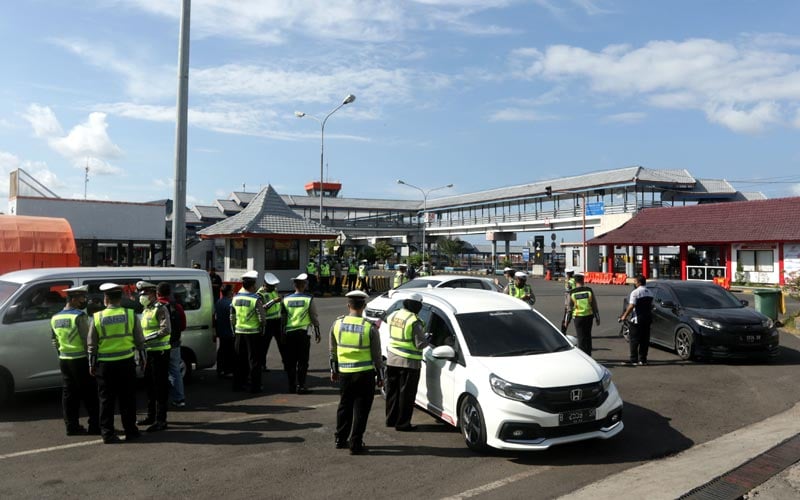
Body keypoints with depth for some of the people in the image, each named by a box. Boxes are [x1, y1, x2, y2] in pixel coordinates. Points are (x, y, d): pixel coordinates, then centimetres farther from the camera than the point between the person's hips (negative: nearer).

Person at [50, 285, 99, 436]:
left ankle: (72, 426, 14)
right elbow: (87, 340, -15)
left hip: (64, 360, 7)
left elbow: (55, 341, 15)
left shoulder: (55, 318, 9)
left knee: (68, 394, 10)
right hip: (80, 360, -7)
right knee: (90, 394, 1)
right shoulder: (79, 316, -15)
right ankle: (94, 426, 4)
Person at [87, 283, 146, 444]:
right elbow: (139, 340, 2)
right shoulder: (130, 314, -2)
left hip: (105, 364, 0)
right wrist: (143, 358, 13)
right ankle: (130, 431, 14)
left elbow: (91, 344, 2)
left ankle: (107, 433, 12)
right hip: (126, 362, 0)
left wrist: (92, 364, 11)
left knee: (106, 399, 8)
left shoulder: (97, 317, -3)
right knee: (127, 398, 9)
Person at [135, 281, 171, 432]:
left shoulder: (160, 308, -12)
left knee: (160, 386, -5)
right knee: (150, 385, 17)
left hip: (160, 352, -10)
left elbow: (166, 329, -22)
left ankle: (161, 420, 0)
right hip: (149, 352, 10)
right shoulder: (146, 310, 17)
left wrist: (146, 339, -24)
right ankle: (151, 416, 30)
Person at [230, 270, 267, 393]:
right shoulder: (256, 299, -16)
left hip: (239, 332, 5)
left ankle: (238, 384, 21)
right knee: (254, 360, 3)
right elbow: (262, 318, -15)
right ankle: (255, 386, 7)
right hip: (253, 333, -5)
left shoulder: (236, 297, 3)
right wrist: (261, 330, 3)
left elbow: (232, 317, 10)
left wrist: (234, 330, 20)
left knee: (240, 359, 15)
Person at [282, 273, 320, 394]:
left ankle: (291, 385, 14)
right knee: (302, 361, 3)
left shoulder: (286, 299, 3)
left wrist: (282, 334, 17)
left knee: (290, 361, 9)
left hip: (289, 333, 3)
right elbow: (314, 318, -3)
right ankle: (300, 386, 2)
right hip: (303, 333, -3)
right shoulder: (308, 299, -5)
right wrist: (317, 333, 8)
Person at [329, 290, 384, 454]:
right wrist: (379, 375, 6)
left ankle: (340, 439, 29)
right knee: (361, 409, 6)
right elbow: (376, 355, -6)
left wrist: (333, 370, 20)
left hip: (344, 373, 3)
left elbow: (332, 351, 7)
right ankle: (355, 444, 11)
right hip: (365, 373, -3)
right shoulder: (370, 328, -12)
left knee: (344, 406, 19)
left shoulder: (337, 324, -3)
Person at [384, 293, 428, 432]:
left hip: (392, 359, 7)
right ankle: (402, 423, 10)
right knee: (406, 394, 4)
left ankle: (390, 420, 28)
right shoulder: (415, 321, -19)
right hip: (409, 362, -7)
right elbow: (420, 343, -18)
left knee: (392, 391, 17)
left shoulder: (394, 315, 2)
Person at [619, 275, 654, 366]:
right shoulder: (649, 292, 12)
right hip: (647, 318, 7)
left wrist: (624, 316, -11)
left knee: (634, 340, -1)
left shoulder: (635, 292, -14)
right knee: (645, 340, 9)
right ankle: (643, 360, 11)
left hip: (636, 319, -7)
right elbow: (651, 306, 17)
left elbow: (631, 306, -18)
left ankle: (634, 360, -1)